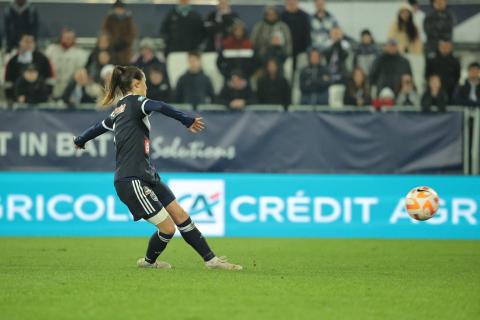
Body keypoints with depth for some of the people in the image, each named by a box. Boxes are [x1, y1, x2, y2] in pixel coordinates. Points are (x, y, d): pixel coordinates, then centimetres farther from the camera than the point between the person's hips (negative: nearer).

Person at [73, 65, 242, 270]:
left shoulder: (119, 112, 18)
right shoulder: (134, 101, -9)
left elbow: (99, 127, 35)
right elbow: (159, 107, -30)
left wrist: (80, 141, 54)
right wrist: (188, 121, -31)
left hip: (147, 176, 10)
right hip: (132, 181, -10)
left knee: (180, 215, 6)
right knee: (167, 227, -7)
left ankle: (211, 260, 8)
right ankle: (149, 261, 20)